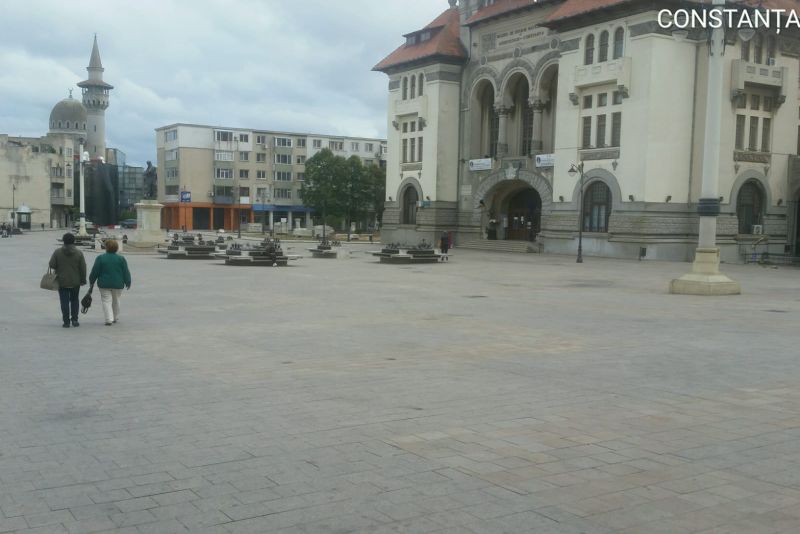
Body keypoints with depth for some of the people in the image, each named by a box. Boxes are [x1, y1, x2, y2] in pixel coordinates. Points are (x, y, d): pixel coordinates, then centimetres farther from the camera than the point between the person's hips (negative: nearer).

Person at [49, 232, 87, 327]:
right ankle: (74, 319, 10)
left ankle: (66, 322, 2)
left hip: (62, 281, -1)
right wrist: (83, 280, 5)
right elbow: (83, 268, -4)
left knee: (64, 301, 4)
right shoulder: (79, 253, -5)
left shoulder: (57, 252, -7)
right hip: (75, 282, 1)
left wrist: (59, 268, 11)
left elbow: (52, 265, -10)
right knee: (74, 300, 16)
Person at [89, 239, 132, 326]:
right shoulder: (121, 259, -2)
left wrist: (91, 281, 12)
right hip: (117, 284, 2)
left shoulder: (100, 258, -6)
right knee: (116, 301, 18)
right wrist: (128, 282, 13)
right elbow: (126, 272, 1)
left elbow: (94, 272, -3)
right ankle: (115, 318, 28)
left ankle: (109, 319, -13)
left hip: (104, 284, -2)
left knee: (106, 301, 0)